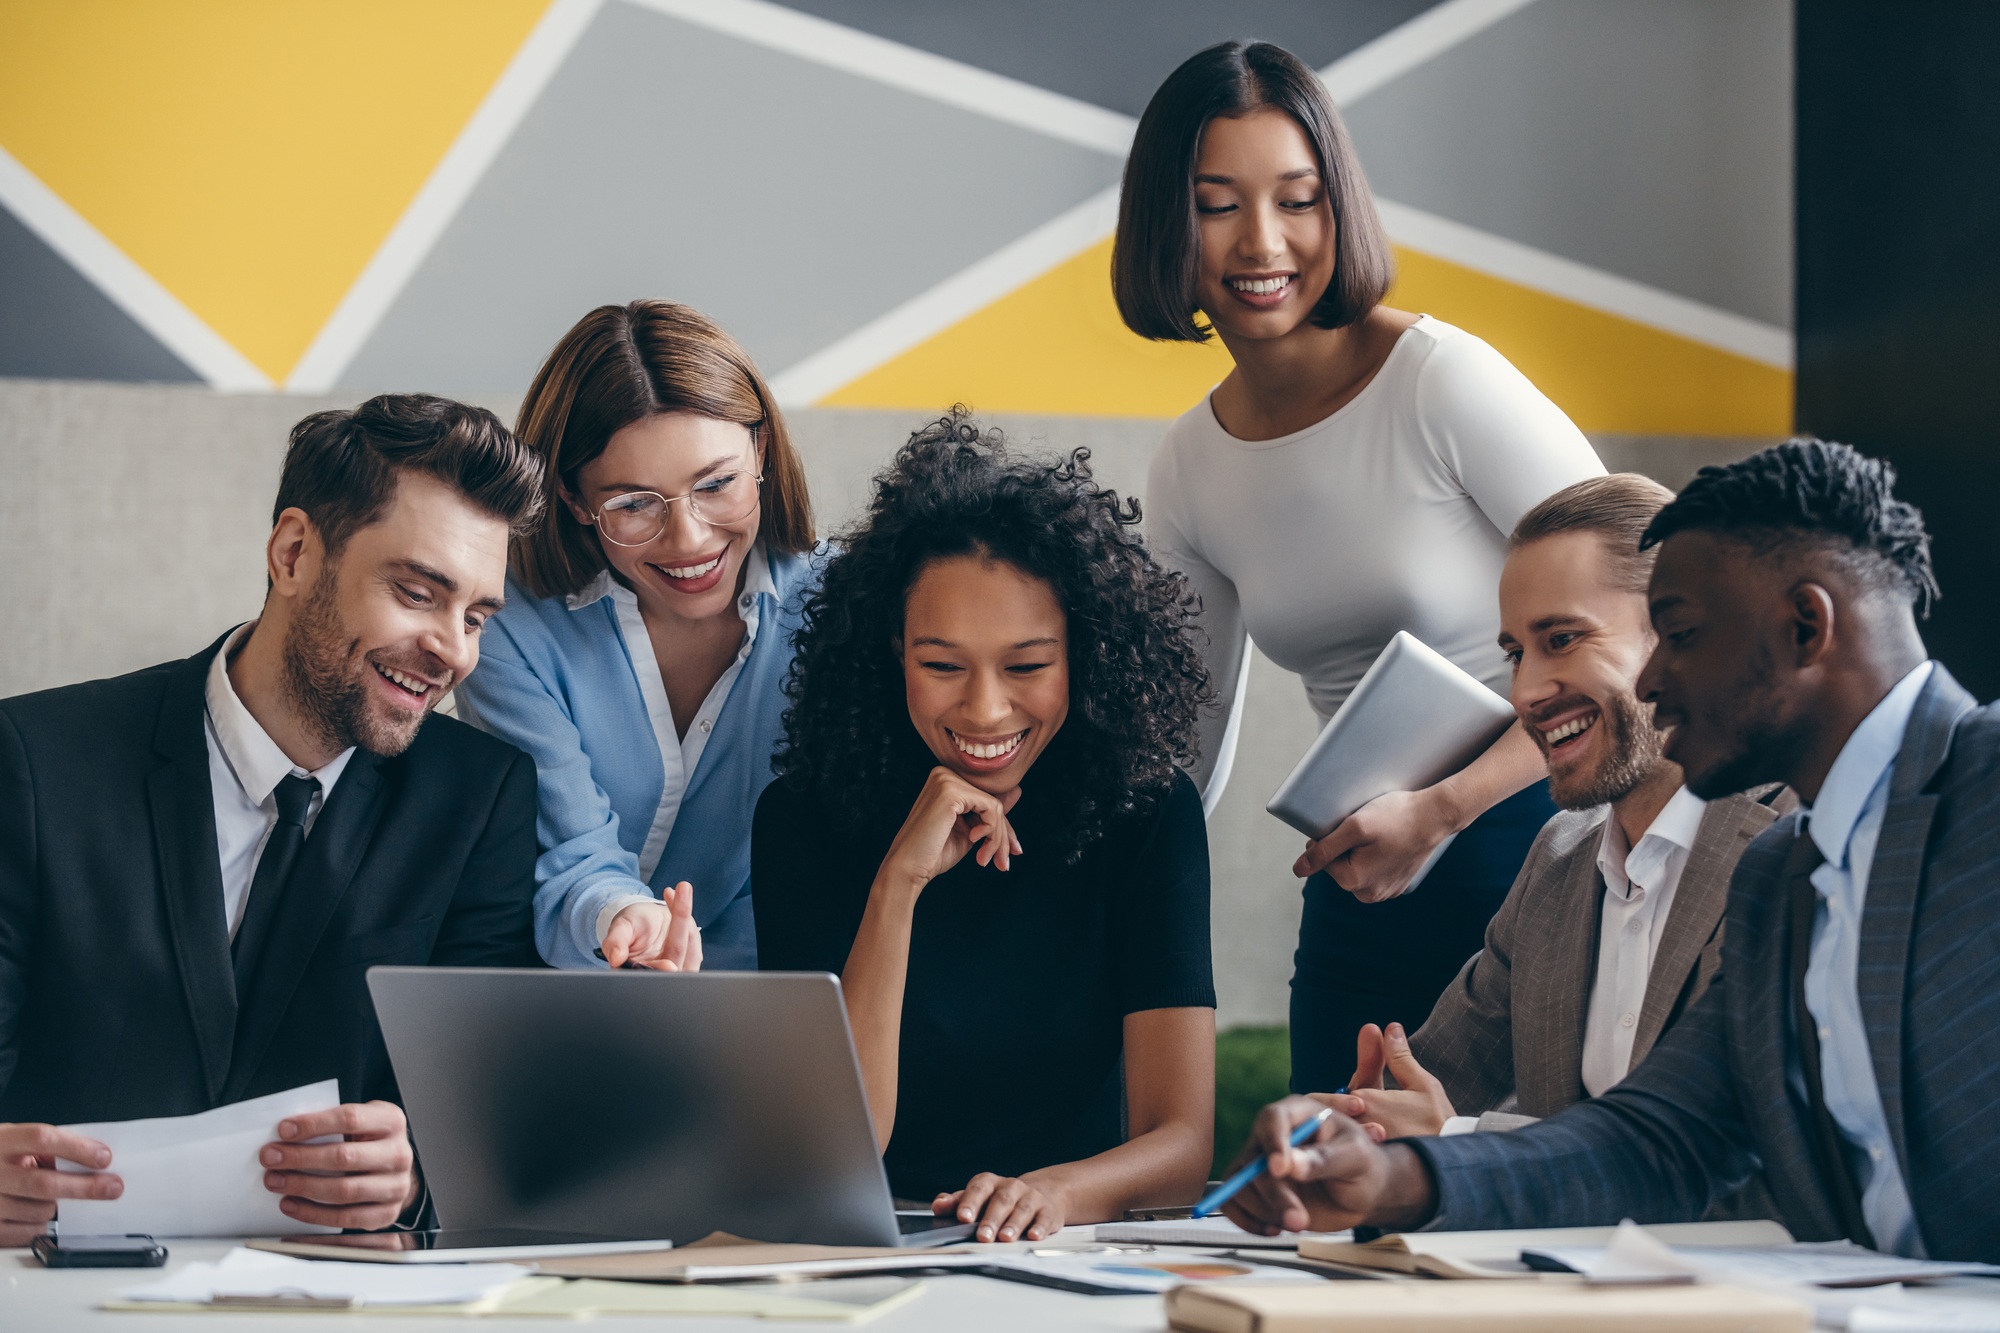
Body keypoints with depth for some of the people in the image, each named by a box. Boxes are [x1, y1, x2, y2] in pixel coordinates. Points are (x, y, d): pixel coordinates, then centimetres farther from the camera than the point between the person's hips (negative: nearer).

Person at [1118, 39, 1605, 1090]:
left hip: (1536, 856, -5)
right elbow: (1182, 755, 15)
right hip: (1359, 895, 5)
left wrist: (1440, 809, -22)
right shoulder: (1188, 473, 6)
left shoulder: (1443, 381, -13)